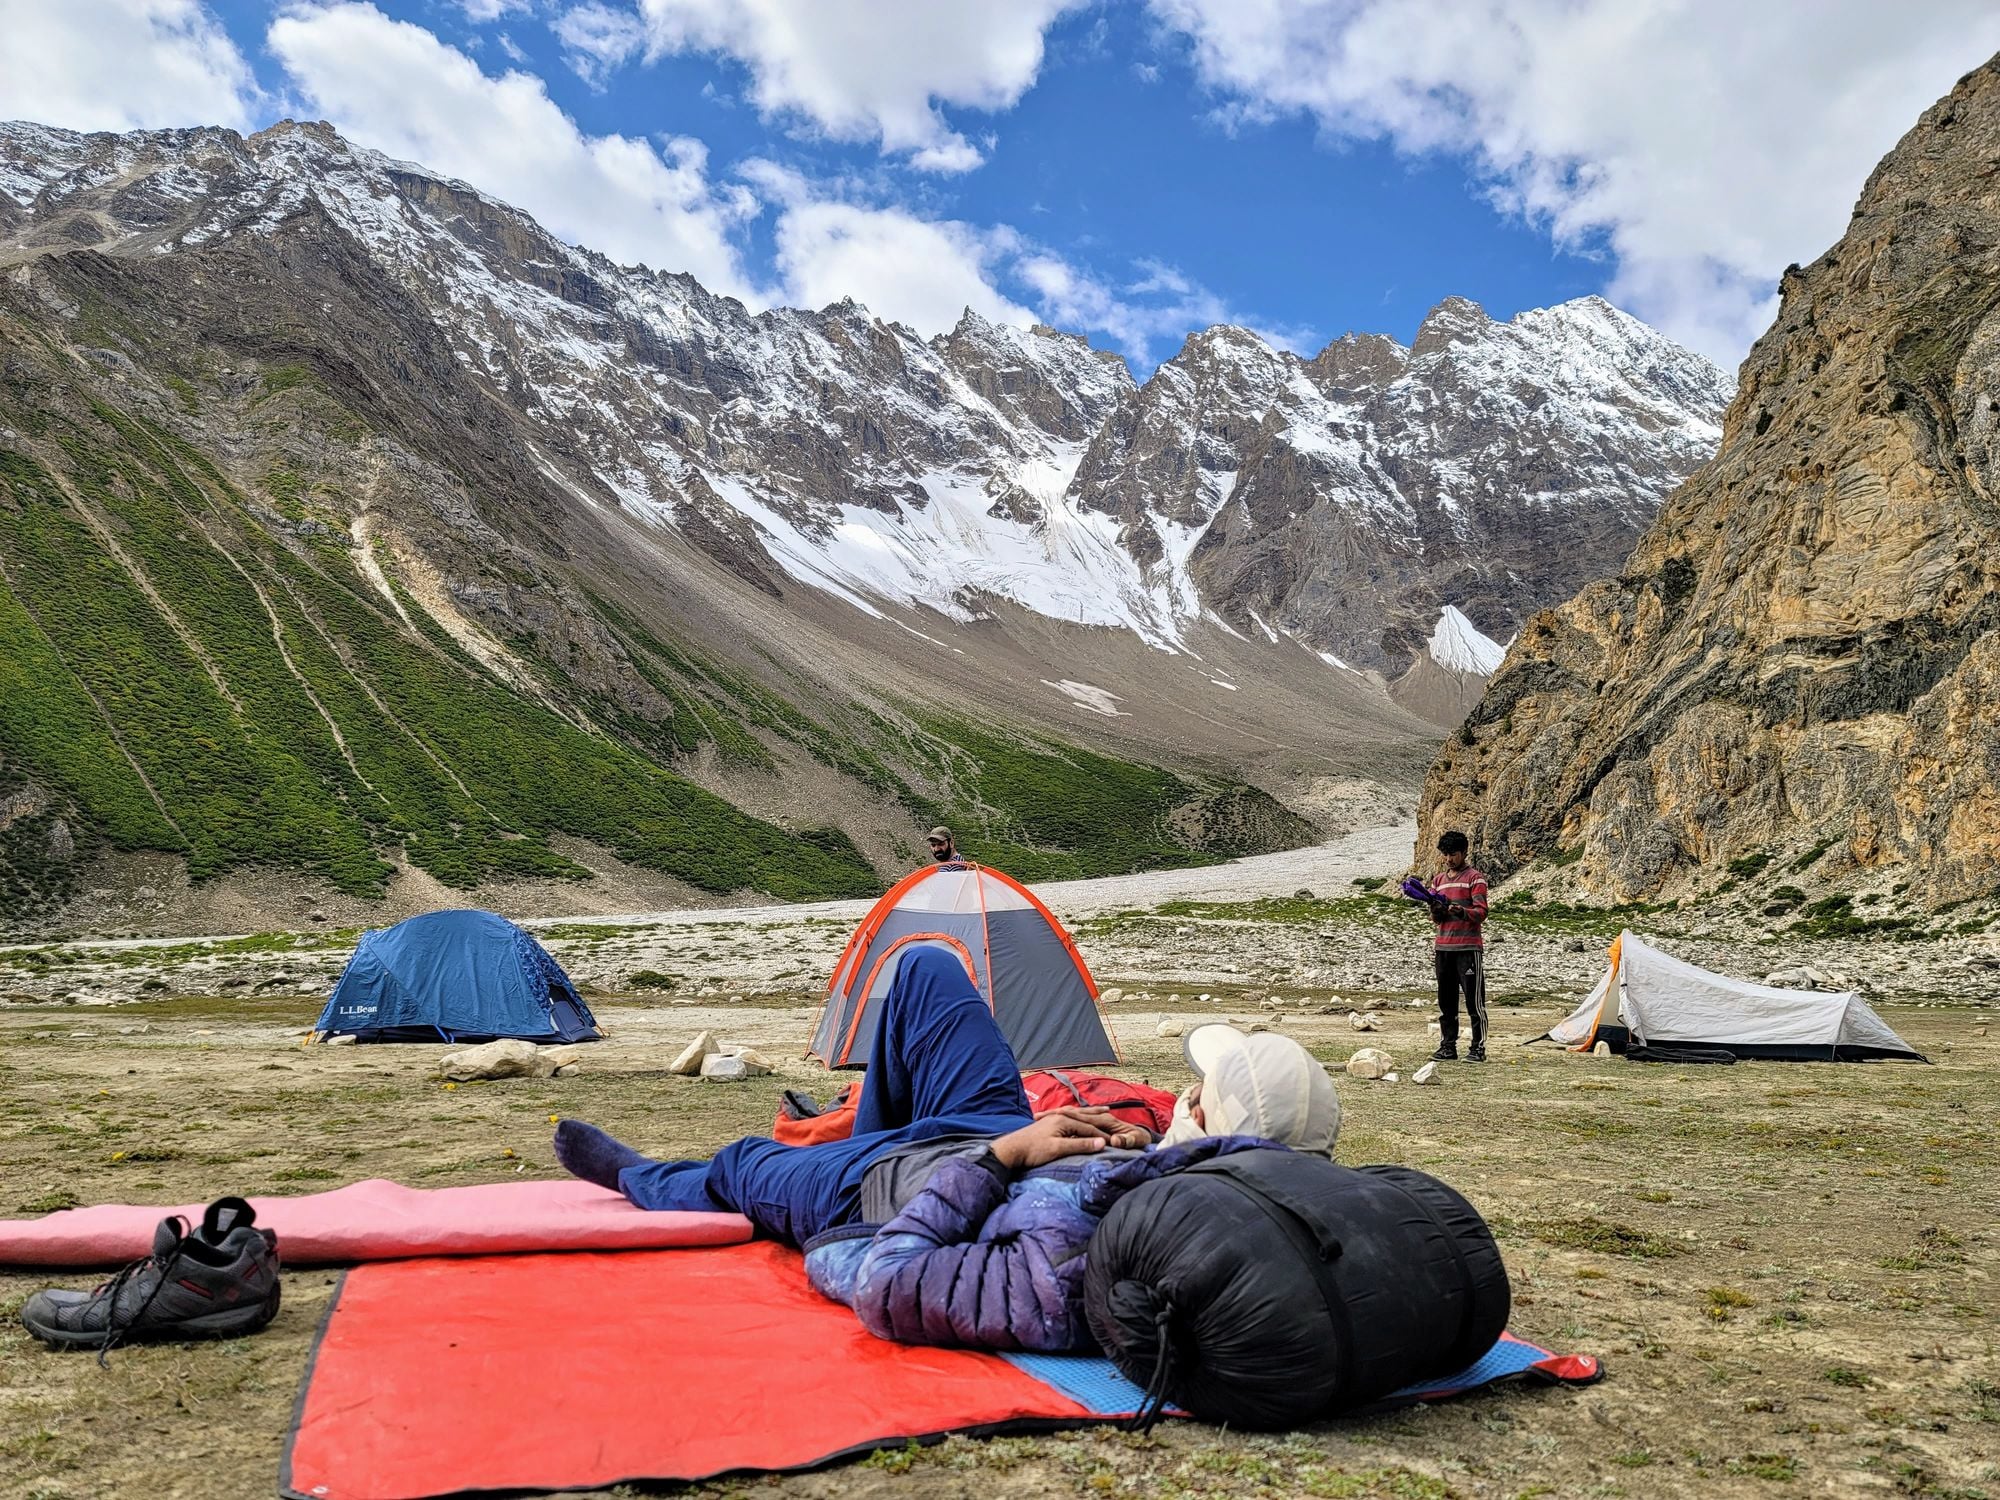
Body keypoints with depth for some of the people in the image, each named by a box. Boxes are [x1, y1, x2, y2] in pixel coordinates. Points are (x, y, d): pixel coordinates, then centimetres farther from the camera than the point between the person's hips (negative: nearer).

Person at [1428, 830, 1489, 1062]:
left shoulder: (1475, 878, -1)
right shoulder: (1438, 879, 17)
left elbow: (1481, 913, -8)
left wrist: (1459, 911, -26)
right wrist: (1437, 911, -5)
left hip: (1469, 947, -6)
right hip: (1443, 947, 6)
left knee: (1474, 1000, -5)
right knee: (1446, 1001, 7)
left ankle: (1478, 1048, -1)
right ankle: (1447, 1047, 12)